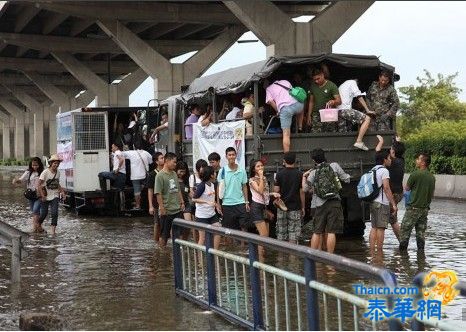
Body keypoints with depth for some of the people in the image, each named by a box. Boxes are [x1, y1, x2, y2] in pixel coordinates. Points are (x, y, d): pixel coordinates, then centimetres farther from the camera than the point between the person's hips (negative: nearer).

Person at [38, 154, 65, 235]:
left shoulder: (58, 173, 4)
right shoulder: (45, 172, -12)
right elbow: (39, 184, -13)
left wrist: (62, 191, 6)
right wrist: (42, 195, -18)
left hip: (55, 196, 3)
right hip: (45, 197, -3)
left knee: (54, 213, -13)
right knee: (44, 213, 8)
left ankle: (53, 231, -12)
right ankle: (38, 225, 37)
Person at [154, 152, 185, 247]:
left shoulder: (174, 174, 12)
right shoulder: (160, 175, -12)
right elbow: (158, 193, -14)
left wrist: (182, 202, 15)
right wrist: (162, 208, -16)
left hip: (178, 209, 7)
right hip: (167, 211, -7)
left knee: (179, 233, 9)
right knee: (164, 235, 5)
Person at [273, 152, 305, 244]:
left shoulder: (279, 174, -3)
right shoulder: (299, 174, -4)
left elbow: (276, 190, -4)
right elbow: (302, 192, -3)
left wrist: (276, 200, 17)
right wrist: (303, 207, 5)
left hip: (282, 207, 1)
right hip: (295, 207, -1)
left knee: (281, 233, 8)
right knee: (294, 232, 1)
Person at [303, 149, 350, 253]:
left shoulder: (313, 173, 3)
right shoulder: (334, 166, 1)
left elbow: (305, 188, 1)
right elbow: (346, 179, 4)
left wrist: (304, 176, 17)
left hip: (320, 205, 1)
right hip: (334, 202, -1)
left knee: (317, 232, 9)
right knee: (331, 232, -3)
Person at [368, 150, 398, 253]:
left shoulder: (373, 170, 16)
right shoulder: (384, 171, -9)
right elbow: (386, 188, -16)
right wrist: (393, 204, -15)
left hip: (373, 202, 8)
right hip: (382, 203, -8)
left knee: (374, 228, 8)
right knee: (381, 228, -5)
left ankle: (372, 251, 6)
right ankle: (379, 252, -4)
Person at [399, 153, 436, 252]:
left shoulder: (415, 174, -13)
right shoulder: (432, 177, 6)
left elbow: (407, 188, 0)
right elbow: (432, 195, 14)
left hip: (413, 207, -6)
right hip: (425, 208, 6)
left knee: (405, 230, 0)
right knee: (421, 232, 10)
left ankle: (402, 250, 0)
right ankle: (421, 250, 9)